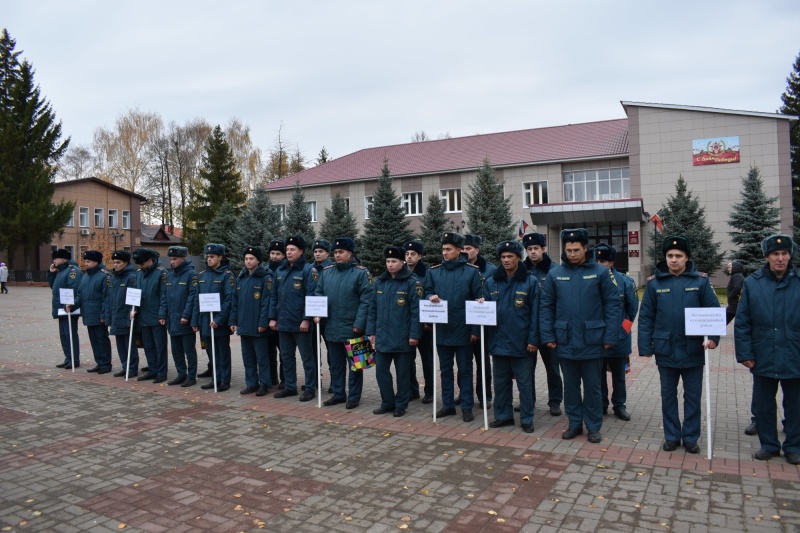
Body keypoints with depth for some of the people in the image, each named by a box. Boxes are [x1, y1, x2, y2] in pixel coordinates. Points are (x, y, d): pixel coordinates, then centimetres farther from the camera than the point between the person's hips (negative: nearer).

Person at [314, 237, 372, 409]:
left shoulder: (361, 273, -8)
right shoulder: (326, 272, 7)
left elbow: (366, 300, -12)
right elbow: (318, 294, 12)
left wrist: (359, 324, -17)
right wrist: (317, 313, -4)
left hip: (352, 328, -5)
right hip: (332, 328, 5)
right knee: (335, 363, 15)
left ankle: (353, 397, 17)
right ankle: (338, 394, 28)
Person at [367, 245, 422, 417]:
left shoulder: (412, 282, -7)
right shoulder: (380, 282, 9)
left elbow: (416, 311, -11)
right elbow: (372, 308, 12)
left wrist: (414, 335, -15)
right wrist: (371, 331, 7)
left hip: (403, 338, -5)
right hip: (382, 337, 5)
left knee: (402, 373, 7)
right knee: (381, 371, 9)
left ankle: (400, 405, 21)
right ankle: (387, 403, 24)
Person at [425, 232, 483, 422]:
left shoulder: (472, 271, -5)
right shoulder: (434, 271, 5)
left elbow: (478, 300, -4)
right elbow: (427, 292, 10)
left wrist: (475, 329, -8)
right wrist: (431, 297, -16)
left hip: (463, 330, -3)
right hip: (442, 330, 3)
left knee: (465, 370, 7)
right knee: (445, 369, 12)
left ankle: (467, 407, 17)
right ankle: (448, 405, 24)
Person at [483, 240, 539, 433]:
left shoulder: (531, 282, -3)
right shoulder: (491, 282, 7)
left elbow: (535, 313, -5)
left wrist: (533, 339, -10)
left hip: (522, 342, -3)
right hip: (498, 341, 3)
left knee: (525, 383, 6)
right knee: (501, 381, 13)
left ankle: (526, 419, 18)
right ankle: (503, 415, 26)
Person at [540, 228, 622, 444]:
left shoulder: (601, 272, -4)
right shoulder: (554, 274, 1)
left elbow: (613, 305, -4)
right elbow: (546, 307, 3)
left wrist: (610, 337, -9)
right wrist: (548, 336, -3)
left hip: (592, 342, -2)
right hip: (565, 341, 2)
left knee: (592, 386, 10)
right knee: (570, 385, 13)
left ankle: (593, 426, 24)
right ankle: (574, 423, 27)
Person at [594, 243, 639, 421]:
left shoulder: (624, 281, -7)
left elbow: (632, 308, 2)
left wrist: (623, 327, 3)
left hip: (618, 338, 0)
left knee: (618, 375, 13)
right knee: (599, 374, 12)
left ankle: (619, 405, 26)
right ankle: (601, 405, 25)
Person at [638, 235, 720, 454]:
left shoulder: (700, 280, -3)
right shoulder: (655, 282, -2)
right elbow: (646, 317, 0)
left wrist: (714, 336, -15)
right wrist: (645, 346, -4)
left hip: (693, 350, 0)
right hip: (665, 350, 0)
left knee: (693, 396, 11)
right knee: (668, 396, 12)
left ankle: (690, 437, 25)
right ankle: (671, 436, 25)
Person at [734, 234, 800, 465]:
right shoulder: (752, 283, -3)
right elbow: (741, 322, -2)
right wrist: (745, 354, -6)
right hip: (763, 357, 0)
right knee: (763, 404, 12)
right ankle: (769, 445, 29)